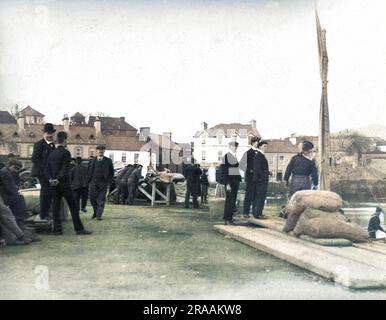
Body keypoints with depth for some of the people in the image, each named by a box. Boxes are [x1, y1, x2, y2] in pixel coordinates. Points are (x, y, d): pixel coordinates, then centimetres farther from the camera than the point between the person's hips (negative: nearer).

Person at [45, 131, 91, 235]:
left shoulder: (52, 153, 12)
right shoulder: (65, 152, -9)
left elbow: (47, 169, 8)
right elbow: (65, 169, -18)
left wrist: (50, 179, -3)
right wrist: (59, 179, -18)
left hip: (54, 184, 7)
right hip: (64, 183, -7)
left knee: (56, 206, 8)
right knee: (73, 206, -1)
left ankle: (57, 229, 9)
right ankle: (79, 228, 0)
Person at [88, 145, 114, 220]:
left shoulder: (108, 161, 6)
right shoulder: (92, 160, 10)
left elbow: (112, 172, 9)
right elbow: (89, 171, 16)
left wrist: (108, 180, -1)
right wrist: (89, 180, 5)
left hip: (103, 182, -2)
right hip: (94, 182, 2)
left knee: (101, 199, -4)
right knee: (92, 198, 0)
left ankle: (99, 215, -1)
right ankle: (95, 212, 23)